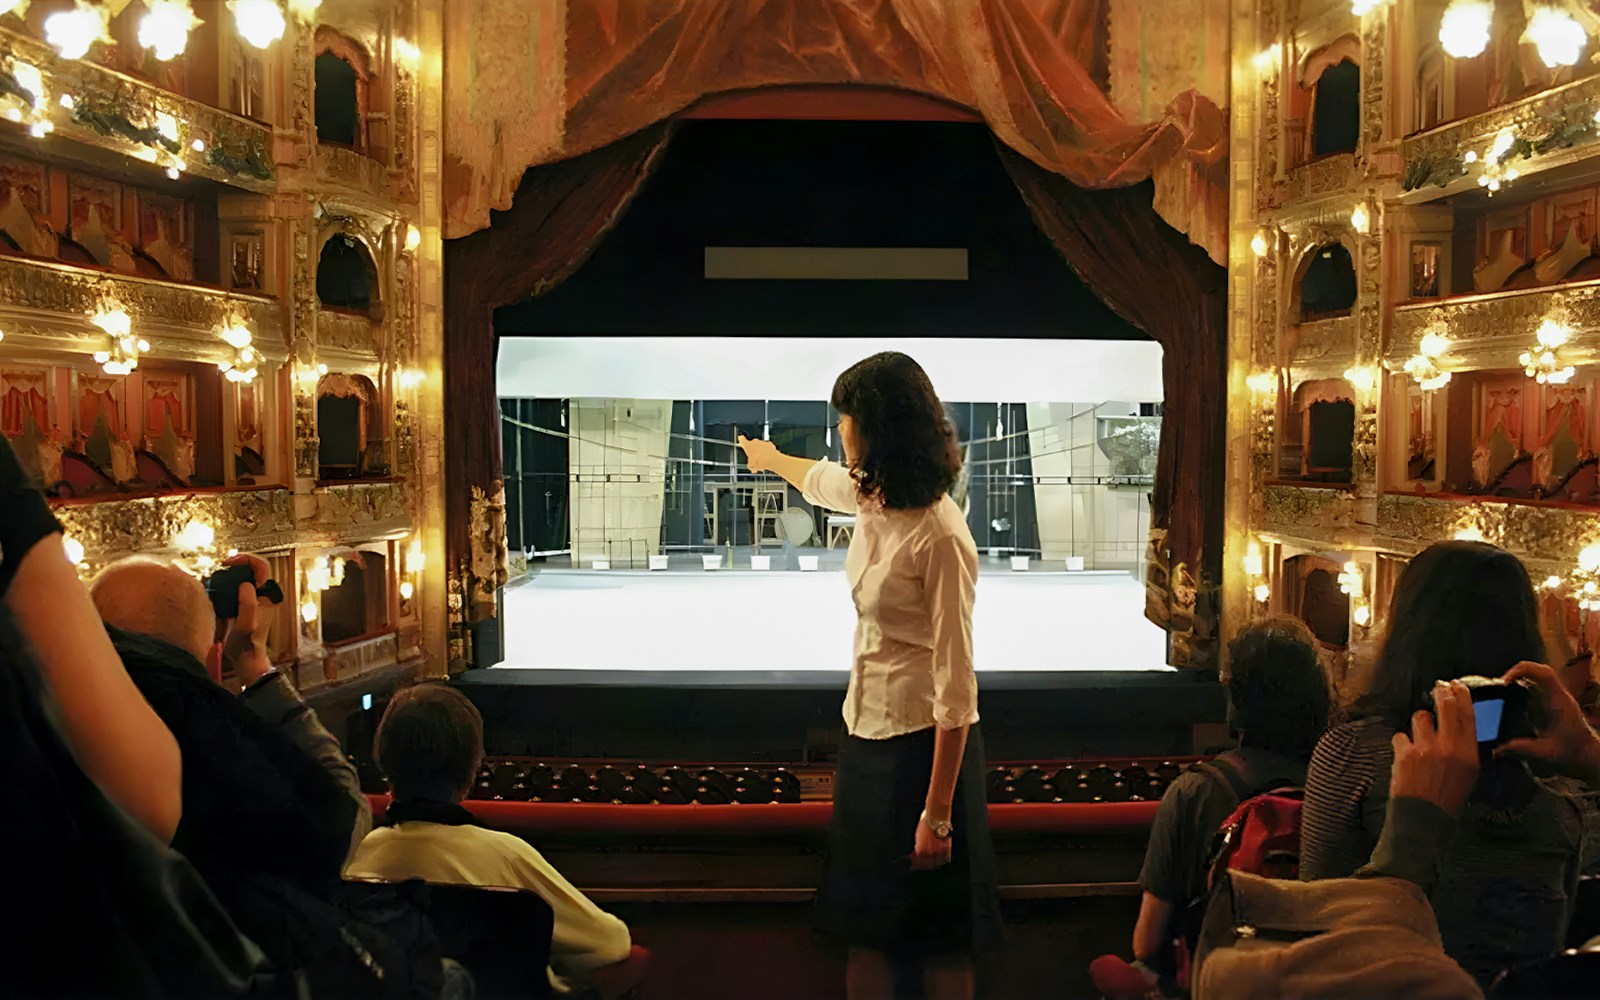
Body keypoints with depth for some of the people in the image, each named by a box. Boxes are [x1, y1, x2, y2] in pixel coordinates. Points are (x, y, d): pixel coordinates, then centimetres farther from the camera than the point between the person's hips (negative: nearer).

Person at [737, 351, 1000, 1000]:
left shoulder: (940, 537, -23)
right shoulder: (871, 498, 2)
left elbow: (955, 685, -22)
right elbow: (820, 479, 28)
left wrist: (937, 813, -21)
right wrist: (769, 456, 48)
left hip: (922, 744, -8)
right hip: (865, 733, 8)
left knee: (940, 943, 9)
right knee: (863, 929, 18)